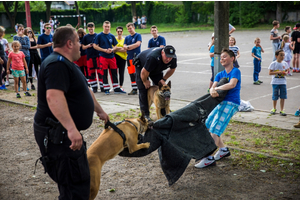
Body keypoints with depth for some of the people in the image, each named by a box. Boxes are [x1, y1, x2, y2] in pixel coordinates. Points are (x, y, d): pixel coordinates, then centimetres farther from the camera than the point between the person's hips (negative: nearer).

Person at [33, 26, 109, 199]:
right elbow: (53, 96, -34)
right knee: (77, 186, -8)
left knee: (78, 180, 20)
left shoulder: (66, 64, 17)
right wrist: (71, 128, -41)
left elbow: (85, 91, 29)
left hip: (65, 132, 11)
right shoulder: (57, 64, -19)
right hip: (56, 134, -11)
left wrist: (100, 111, 37)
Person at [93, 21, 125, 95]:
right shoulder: (99, 36, -1)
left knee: (114, 73, 5)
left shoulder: (112, 36, 10)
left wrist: (112, 49, -8)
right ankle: (106, 89, 10)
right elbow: (95, 46, -4)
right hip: (103, 57, -3)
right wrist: (104, 50, -12)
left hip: (112, 56, 3)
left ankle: (116, 89, 12)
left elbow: (116, 46, 14)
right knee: (104, 73, 1)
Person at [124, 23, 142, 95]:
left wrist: (128, 47, -6)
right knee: (131, 74, 6)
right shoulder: (127, 37, 17)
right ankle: (134, 89, 13)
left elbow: (138, 44, -12)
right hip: (129, 57, 6)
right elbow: (124, 47, 8)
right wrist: (132, 47, -10)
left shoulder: (138, 35, 2)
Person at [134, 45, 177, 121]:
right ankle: (145, 114, -7)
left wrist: (163, 79, -8)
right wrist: (145, 82, -16)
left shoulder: (173, 58, -25)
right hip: (141, 65, -5)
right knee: (143, 89, -11)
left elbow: (172, 69, -2)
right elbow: (144, 72, -33)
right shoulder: (153, 57, -45)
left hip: (156, 69, 6)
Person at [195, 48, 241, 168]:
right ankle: (223, 149, 25)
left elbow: (232, 84, -23)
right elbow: (213, 87, -1)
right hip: (221, 102, 9)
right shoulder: (220, 75, 15)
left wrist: (216, 88, -20)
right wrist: (212, 91, -25)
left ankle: (209, 158, -13)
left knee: (215, 128, -15)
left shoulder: (235, 71, -5)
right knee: (208, 125, 13)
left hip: (231, 103, -8)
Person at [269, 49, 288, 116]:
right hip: (275, 82, -3)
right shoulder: (273, 64, -8)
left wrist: (285, 73, -8)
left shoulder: (285, 63, 4)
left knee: (283, 97, 1)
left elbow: (286, 71, 15)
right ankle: (274, 108, 29)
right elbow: (270, 73, -10)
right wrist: (278, 72, -21)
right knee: (275, 96, 6)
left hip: (283, 82, 3)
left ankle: (281, 110, 10)